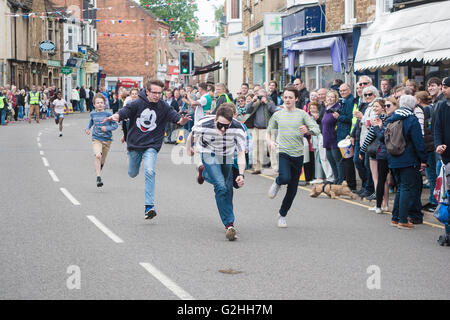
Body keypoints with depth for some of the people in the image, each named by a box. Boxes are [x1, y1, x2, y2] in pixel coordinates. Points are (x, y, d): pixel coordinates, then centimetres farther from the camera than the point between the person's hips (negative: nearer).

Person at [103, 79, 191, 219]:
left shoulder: (164, 107, -6)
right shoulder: (138, 103, -10)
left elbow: (174, 116, -14)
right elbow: (126, 110, -23)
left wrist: (181, 120, -38)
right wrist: (116, 116, -46)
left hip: (151, 146, -1)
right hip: (134, 145, 1)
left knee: (149, 172, -23)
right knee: (132, 174, 19)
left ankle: (149, 206, -22)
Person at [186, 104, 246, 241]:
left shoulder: (238, 129, -31)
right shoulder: (204, 125, -32)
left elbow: (241, 153, -27)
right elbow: (192, 135, -8)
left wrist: (241, 174, -39)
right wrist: (188, 148, 11)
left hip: (228, 157, 3)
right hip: (210, 155, -3)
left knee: (228, 187, 14)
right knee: (221, 186, -19)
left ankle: (204, 173, 43)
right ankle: (229, 224, -14)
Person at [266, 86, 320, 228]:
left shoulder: (302, 114, 3)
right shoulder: (278, 115, 7)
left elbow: (317, 130, -4)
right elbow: (268, 131, 18)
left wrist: (308, 131, -26)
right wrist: (270, 141, -3)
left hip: (298, 154, 1)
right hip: (283, 153, -1)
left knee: (292, 189, 5)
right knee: (285, 178, -29)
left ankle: (282, 215, 23)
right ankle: (277, 183, 7)